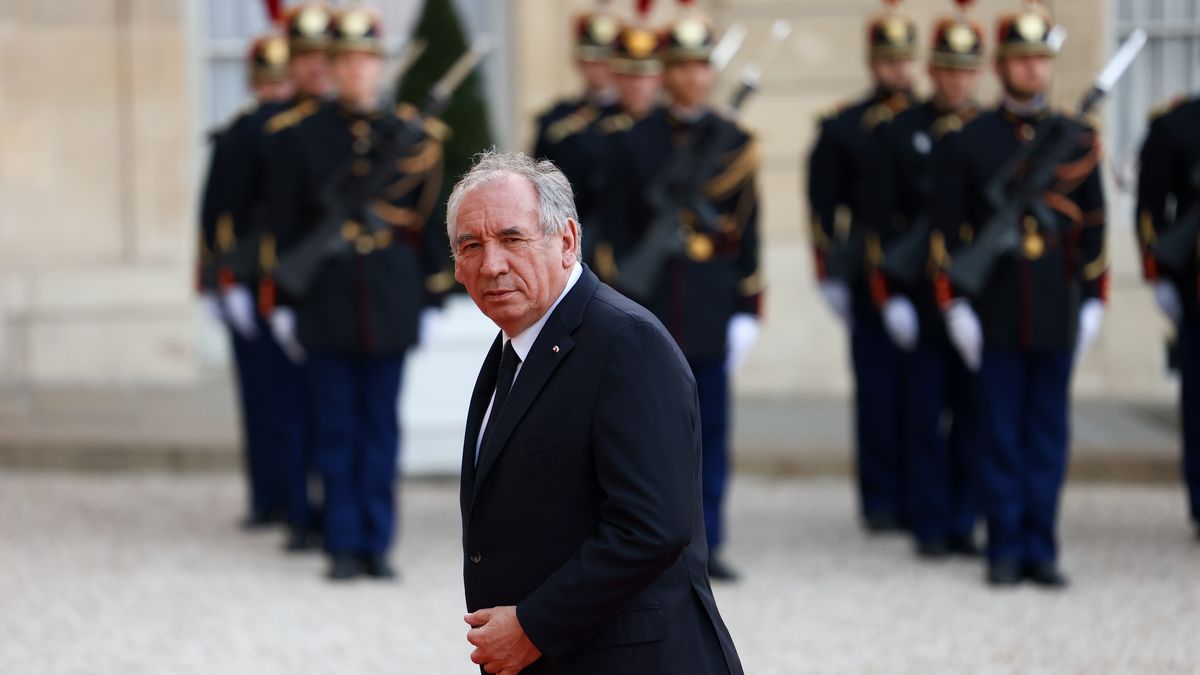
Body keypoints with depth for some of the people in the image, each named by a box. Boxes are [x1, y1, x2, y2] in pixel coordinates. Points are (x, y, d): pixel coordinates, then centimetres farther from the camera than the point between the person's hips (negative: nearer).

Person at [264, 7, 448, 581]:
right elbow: (284, 225, 4)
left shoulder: (412, 139, 5)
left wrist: (430, 300, 6)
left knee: (381, 427, 4)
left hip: (391, 304, 1)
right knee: (336, 429, 2)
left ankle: (377, 544, 10)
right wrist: (285, 302, 0)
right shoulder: (301, 138, 2)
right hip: (327, 303, -1)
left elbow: (429, 224, 8)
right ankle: (344, 546, 7)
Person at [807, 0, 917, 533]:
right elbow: (823, 207, 5)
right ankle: (882, 499, 5)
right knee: (878, 393, -1)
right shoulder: (843, 129, 5)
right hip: (872, 283, -1)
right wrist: (832, 277, 0)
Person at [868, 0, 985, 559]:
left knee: (973, 416, 4)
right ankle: (930, 527, 7)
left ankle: (963, 522, 12)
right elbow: (882, 218, 2)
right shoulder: (898, 134, 4)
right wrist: (891, 292, -5)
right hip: (923, 298, -1)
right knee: (925, 418, 1)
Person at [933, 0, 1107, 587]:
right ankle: (1006, 552, 8)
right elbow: (947, 226, 1)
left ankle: (1042, 550, 10)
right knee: (1002, 435, 2)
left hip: (1056, 313, 2)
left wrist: (1093, 302, 3)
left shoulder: (1078, 141, 7)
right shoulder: (968, 141, 2)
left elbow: (1094, 226, 9)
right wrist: (954, 304, -5)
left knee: (1049, 435, 5)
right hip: (995, 313, -2)